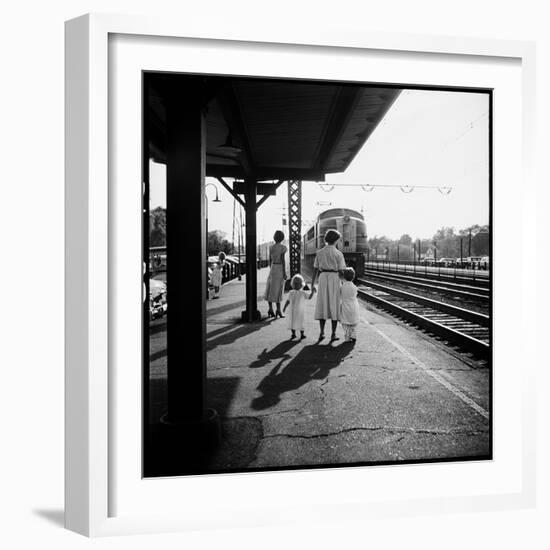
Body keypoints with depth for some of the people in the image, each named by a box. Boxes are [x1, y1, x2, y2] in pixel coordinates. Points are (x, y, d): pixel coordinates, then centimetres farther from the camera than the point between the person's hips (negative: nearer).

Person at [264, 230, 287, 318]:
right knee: (278, 290, -4)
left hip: (272, 268, 5)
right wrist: (284, 273, -12)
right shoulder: (282, 247, -9)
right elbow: (282, 260, -14)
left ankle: (270, 309, 5)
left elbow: (270, 260, 10)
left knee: (270, 289, 8)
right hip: (280, 268, -5)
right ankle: (278, 310, -3)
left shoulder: (271, 247, 7)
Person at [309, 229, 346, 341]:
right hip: (335, 279, -2)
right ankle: (333, 334, 3)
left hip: (323, 278, 2)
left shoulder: (319, 253, 4)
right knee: (334, 307, 3)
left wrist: (312, 285, 10)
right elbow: (341, 272, -7)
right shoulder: (338, 254, -5)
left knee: (322, 306, 9)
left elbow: (315, 270, 4)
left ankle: (321, 332, 4)